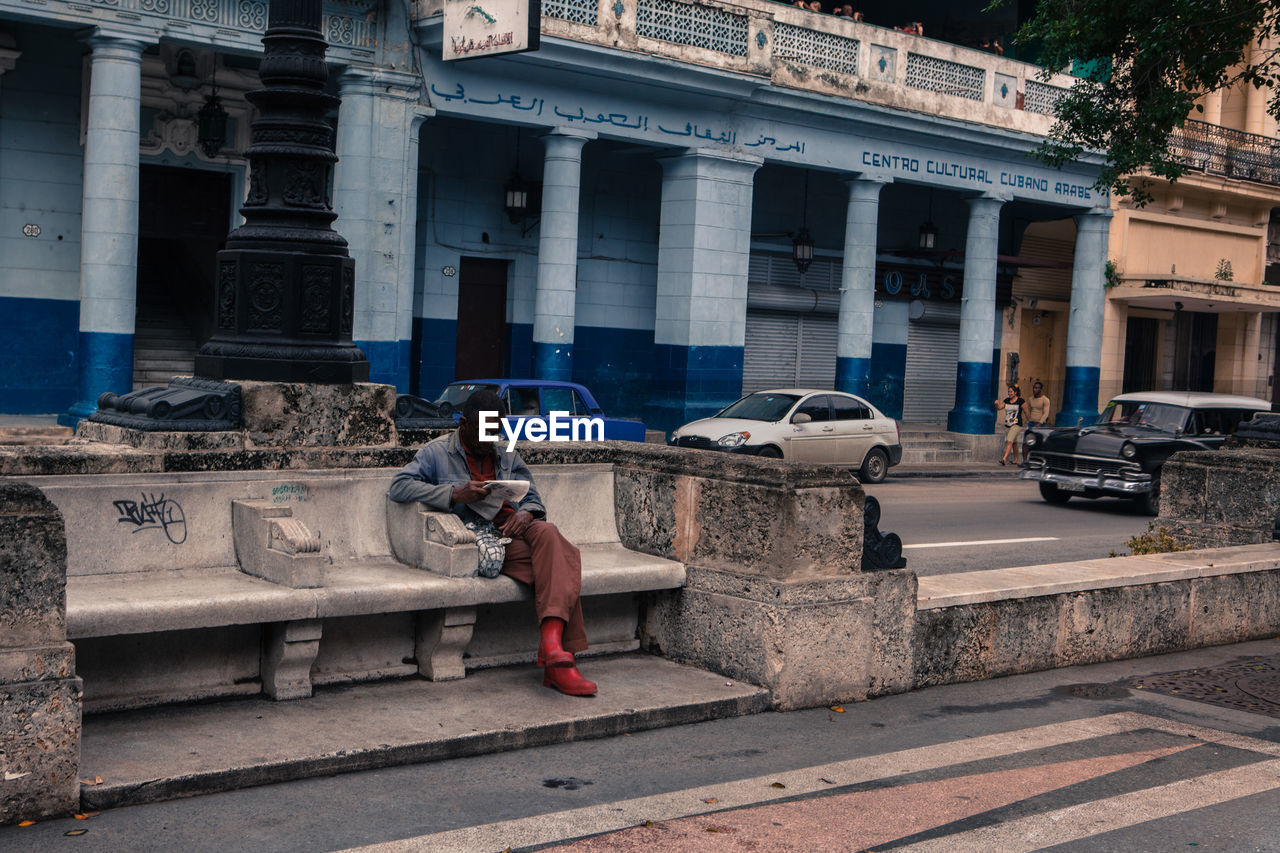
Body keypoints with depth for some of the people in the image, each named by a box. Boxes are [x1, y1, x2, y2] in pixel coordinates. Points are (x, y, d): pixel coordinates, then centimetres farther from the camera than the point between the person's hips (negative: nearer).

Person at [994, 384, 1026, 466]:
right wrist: (997, 404, -14)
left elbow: (1026, 412, -2)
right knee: (1014, 443, 16)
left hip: (1016, 425, -6)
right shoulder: (1006, 400, 9)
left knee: (1009, 441, -20)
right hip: (1007, 425, 6)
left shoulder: (1021, 401, -6)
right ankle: (1016, 459, 27)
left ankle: (1004, 459, -30)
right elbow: (999, 408, 7)